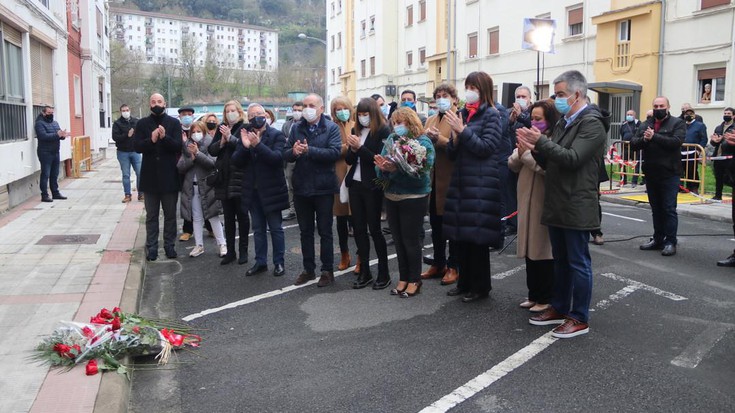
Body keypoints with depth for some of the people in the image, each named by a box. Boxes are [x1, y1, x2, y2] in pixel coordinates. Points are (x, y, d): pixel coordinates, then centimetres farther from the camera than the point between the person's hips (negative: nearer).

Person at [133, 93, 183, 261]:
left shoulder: (174, 123, 1)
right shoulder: (142, 124, 4)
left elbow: (178, 146, -9)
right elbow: (136, 146, -6)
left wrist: (164, 137, -26)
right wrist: (151, 140, -24)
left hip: (169, 176, -1)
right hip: (150, 176, 1)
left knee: (170, 214, 8)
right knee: (151, 215, 8)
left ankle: (170, 245, 18)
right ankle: (151, 246, 14)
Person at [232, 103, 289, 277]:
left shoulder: (276, 135, -6)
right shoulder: (245, 135, 7)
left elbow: (277, 158, -21)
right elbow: (236, 162, -1)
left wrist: (258, 144, -30)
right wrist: (245, 146, -19)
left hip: (271, 190, -5)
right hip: (252, 191, 5)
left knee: (276, 228, 5)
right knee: (258, 229, 13)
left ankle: (279, 262, 15)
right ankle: (260, 262, 23)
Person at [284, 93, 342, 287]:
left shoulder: (331, 128, -5)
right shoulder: (296, 128, 8)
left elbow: (335, 152, -20)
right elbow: (286, 154, 3)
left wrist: (309, 150, -25)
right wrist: (294, 151, -20)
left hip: (323, 187, -4)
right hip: (301, 187, 4)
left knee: (325, 232, 6)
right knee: (305, 231, 13)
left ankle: (328, 271, 16)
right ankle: (308, 269, 25)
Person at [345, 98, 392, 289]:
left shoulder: (383, 131, -7)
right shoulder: (357, 130, 11)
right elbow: (349, 160, 10)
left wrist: (360, 147, -18)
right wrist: (353, 149, -9)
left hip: (372, 186, -6)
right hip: (355, 185, 6)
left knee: (374, 229, -2)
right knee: (358, 229, 8)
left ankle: (384, 273, 9)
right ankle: (364, 272, 17)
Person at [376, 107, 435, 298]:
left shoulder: (423, 142, -8)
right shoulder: (391, 139, 7)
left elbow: (421, 170, -20)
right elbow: (380, 172, 3)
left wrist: (396, 168, -30)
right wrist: (383, 167, -20)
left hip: (413, 198, -5)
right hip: (392, 196, 5)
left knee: (411, 240, 1)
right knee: (398, 240, 12)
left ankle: (414, 280, 15)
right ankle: (403, 278, 23)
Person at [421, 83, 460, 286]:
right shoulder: (431, 120, 15)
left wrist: (438, 138, -27)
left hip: (450, 180, -7)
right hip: (432, 179, 7)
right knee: (436, 224, 14)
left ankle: (453, 267, 14)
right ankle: (438, 263, 26)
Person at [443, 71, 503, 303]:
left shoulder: (491, 115, -3)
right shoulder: (463, 114, 14)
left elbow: (486, 147, -13)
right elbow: (452, 153, 13)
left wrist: (463, 130, -15)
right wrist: (455, 137, -6)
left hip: (481, 185, -6)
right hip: (460, 182, 6)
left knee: (477, 236, -3)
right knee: (460, 234, 9)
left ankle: (481, 286, 10)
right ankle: (465, 282, 22)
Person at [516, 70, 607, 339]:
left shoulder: (592, 124, -13)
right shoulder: (563, 123, 14)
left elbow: (572, 158, -24)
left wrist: (541, 142, -23)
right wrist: (535, 149, -4)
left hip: (576, 207, -8)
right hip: (556, 205, 9)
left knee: (578, 263, 1)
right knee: (560, 261, 17)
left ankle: (580, 319, 11)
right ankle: (559, 308, 29)